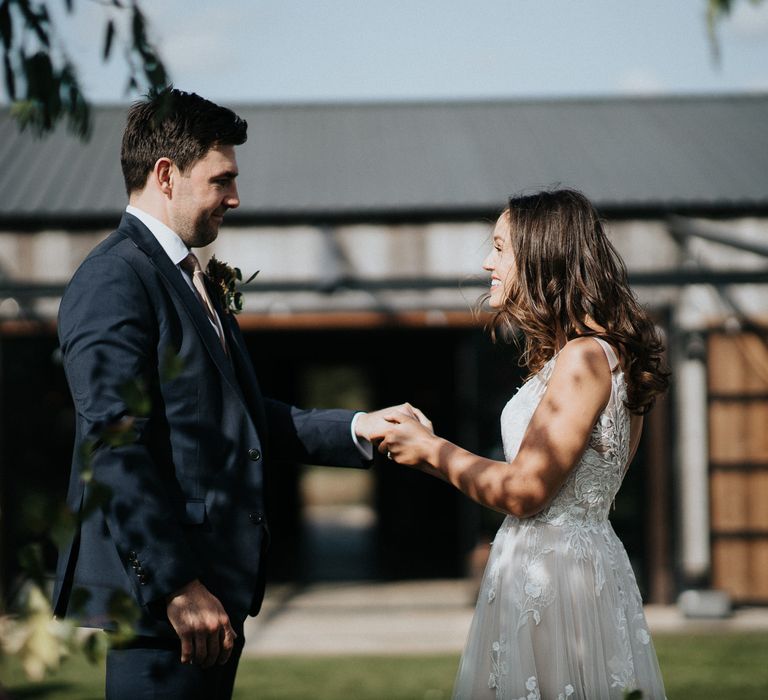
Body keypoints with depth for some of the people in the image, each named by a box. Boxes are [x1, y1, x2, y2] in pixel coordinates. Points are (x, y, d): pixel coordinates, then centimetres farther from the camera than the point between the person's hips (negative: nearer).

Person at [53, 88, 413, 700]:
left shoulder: (194, 281, 20)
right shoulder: (115, 280, -12)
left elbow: (245, 417, 23)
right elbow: (116, 449, -20)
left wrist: (358, 429, 11)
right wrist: (177, 585, -23)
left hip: (215, 589, 10)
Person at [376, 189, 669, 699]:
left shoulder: (584, 357, -16)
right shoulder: (588, 355, 14)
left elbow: (523, 492, -19)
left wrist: (432, 449, -5)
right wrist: (433, 455, 13)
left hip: (556, 575, -9)